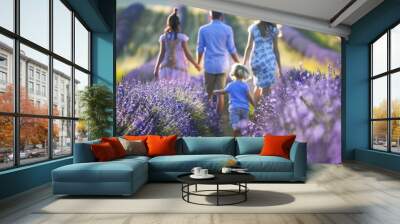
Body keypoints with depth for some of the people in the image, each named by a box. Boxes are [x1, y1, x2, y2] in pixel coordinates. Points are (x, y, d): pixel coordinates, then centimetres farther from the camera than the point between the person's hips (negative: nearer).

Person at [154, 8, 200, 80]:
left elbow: (161, 54, -7)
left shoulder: (164, 37, -2)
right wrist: (196, 65, 6)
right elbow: (187, 54, -7)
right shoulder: (182, 37, -7)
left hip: (166, 69, 2)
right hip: (179, 69, -2)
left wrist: (156, 69, -3)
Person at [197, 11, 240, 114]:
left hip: (209, 65, 0)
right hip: (222, 66, 0)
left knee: (209, 92, 13)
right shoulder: (227, 29, -2)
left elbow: (200, 49, 3)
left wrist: (198, 64, 17)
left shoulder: (203, 29, 0)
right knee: (220, 93, 5)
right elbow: (232, 50, 0)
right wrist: (238, 64, 12)